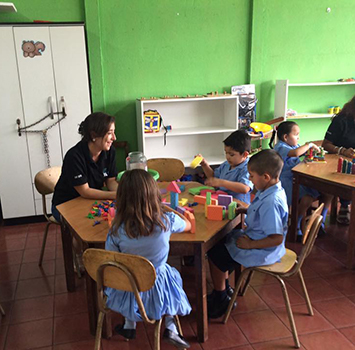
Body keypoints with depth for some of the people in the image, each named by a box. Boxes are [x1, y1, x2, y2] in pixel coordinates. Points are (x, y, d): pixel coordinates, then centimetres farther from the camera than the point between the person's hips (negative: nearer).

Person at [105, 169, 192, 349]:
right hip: (158, 288, 0)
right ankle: (170, 327, 24)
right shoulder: (166, 220, -21)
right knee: (172, 274, 32)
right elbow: (188, 225, 1)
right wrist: (167, 209, 15)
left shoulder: (117, 230, -22)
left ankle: (129, 326, 40)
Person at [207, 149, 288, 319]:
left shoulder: (271, 202, -33)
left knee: (215, 254, -2)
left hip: (261, 252, -10)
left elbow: (277, 238, -32)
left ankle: (221, 299, 19)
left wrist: (250, 244, -24)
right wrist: (246, 210, 3)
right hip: (253, 238, 10)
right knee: (220, 241, 21)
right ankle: (224, 288, 32)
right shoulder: (269, 191, -3)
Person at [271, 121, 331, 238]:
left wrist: (314, 148, 7)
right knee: (307, 198, -32)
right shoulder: (281, 147, -13)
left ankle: (321, 222, 15)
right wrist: (309, 145, -17)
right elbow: (295, 153, -32)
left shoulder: (294, 145, 17)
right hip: (288, 181, -9)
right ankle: (296, 227, -10)